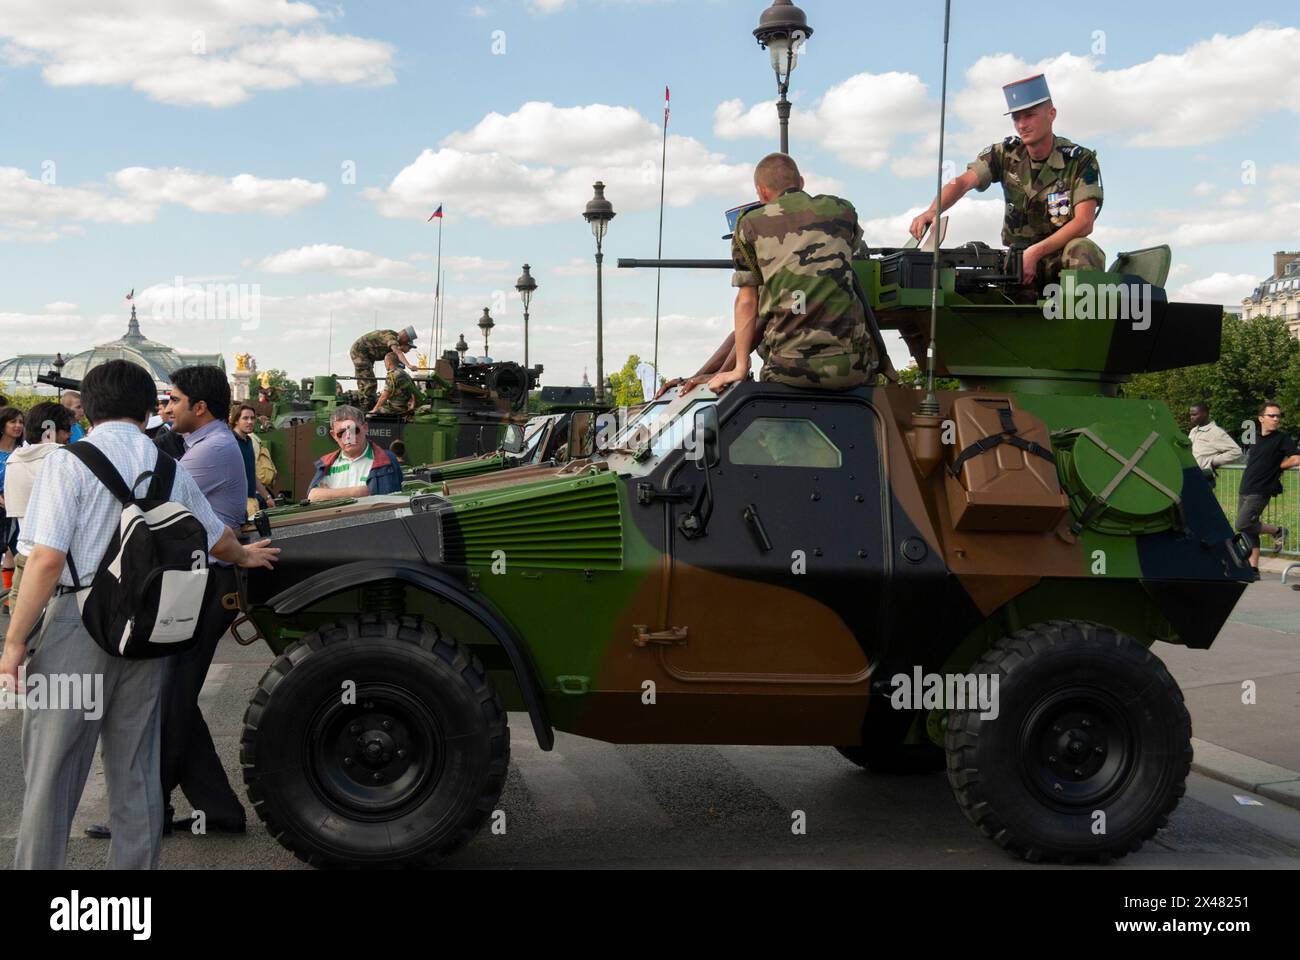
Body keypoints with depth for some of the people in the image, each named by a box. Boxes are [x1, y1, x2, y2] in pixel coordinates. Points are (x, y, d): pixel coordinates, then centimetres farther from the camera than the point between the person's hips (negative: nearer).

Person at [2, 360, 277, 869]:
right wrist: (245, 556, 44)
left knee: (51, 773, 4)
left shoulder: (68, 462, -8)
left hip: (77, 622, -5)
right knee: (137, 771, 14)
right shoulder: (171, 469, 8)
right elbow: (218, 540, 22)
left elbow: (47, 559, -15)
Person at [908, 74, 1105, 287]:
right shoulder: (1006, 154, 1)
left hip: (1061, 257, -3)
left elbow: (1084, 223, -18)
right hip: (1018, 256, 3)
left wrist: (1036, 252, -30)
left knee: (1082, 249, -36)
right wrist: (932, 212, -36)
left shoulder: (1080, 160, -8)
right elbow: (962, 182, -14)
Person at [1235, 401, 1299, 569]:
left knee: (1243, 525, -17)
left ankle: (1277, 531, 6)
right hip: (1244, 491, 7)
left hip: (1260, 492, -7)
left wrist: (1277, 466, -5)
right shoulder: (1255, 438, 15)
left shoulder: (1282, 438, -6)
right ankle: (1253, 567, 14)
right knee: (1248, 530, 8)